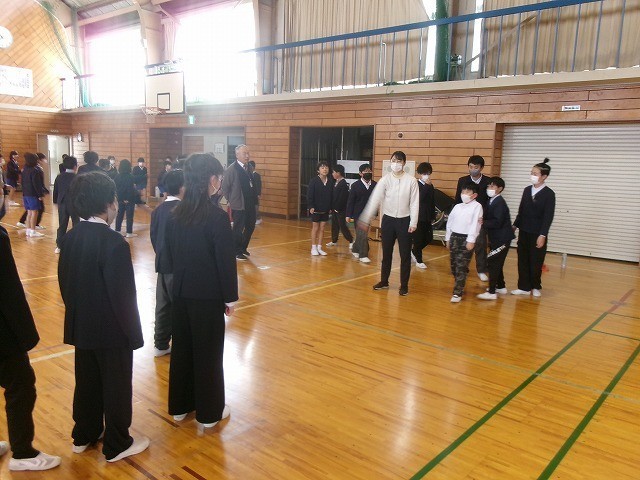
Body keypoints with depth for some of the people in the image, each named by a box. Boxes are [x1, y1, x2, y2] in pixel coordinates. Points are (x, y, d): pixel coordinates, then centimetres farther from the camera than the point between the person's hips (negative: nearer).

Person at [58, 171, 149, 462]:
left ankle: (84, 435, 40)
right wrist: (133, 332, -11)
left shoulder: (70, 238, -1)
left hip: (81, 327, 7)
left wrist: (77, 313, 19)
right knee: (116, 387, 10)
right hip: (111, 330, -7)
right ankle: (117, 446, 26)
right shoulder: (113, 243, -25)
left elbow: (64, 283, 7)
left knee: (87, 382, 22)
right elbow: (123, 295, -22)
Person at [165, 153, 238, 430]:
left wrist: (179, 281, 18)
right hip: (208, 295, -6)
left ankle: (180, 406, 32)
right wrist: (230, 296, -5)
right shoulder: (217, 216, -18)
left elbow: (169, 255, 8)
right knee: (208, 353, 7)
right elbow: (226, 261, -15)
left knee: (181, 348, 17)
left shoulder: (176, 214, 1)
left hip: (181, 293, 6)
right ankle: (209, 413, 21)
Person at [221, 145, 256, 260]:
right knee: (238, 229, 3)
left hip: (250, 204, 8)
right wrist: (230, 201, -6)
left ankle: (243, 248, 34)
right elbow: (225, 187, -11)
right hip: (239, 205, -7)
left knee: (250, 226, 16)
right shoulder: (231, 169, -12)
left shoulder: (247, 168, 10)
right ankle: (237, 252, 17)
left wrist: (253, 198, 6)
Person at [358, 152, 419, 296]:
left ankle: (404, 285, 17)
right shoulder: (385, 180, -5)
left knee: (405, 254, 4)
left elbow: (414, 203, -7)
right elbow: (374, 199, -9)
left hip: (404, 220, -2)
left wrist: (413, 223, -10)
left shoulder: (411, 181, -9)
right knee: (386, 253, 13)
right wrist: (365, 219, -13)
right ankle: (384, 281, 29)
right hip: (388, 219, 2)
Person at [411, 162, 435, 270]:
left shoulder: (430, 186, 9)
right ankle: (419, 261, 14)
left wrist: (432, 215, 13)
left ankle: (414, 251, 32)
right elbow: (420, 198, -27)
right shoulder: (416, 185, -10)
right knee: (418, 239, 1)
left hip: (427, 217, 7)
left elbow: (432, 201, 15)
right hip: (418, 216, -7)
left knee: (428, 238, 10)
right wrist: (427, 185, -25)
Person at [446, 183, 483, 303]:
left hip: (466, 239, -6)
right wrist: (448, 239, 16)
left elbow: (475, 224, -11)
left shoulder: (477, 206, -4)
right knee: (454, 265, 11)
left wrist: (471, 240, -17)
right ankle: (459, 286, 30)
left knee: (461, 267, -8)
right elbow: (450, 222, 17)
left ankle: (457, 293, -6)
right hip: (454, 237, 6)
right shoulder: (457, 206, 13)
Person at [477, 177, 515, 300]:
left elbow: (497, 222, -24)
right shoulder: (491, 201, 10)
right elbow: (490, 218, 12)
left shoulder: (500, 202, -18)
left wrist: (483, 222, -19)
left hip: (502, 238, -9)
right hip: (496, 238, 9)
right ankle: (501, 286, 32)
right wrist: (482, 221, -7)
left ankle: (492, 292, -6)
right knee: (496, 262, 18)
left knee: (493, 262, -9)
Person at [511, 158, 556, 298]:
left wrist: (542, 235, -17)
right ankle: (524, 287, 16)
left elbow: (548, 216, -13)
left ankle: (536, 287, 24)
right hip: (524, 231, 5)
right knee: (522, 260, 7)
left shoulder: (549, 194, -10)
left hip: (538, 233, -5)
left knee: (536, 261, 6)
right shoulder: (527, 190, 6)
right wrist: (515, 226, 12)